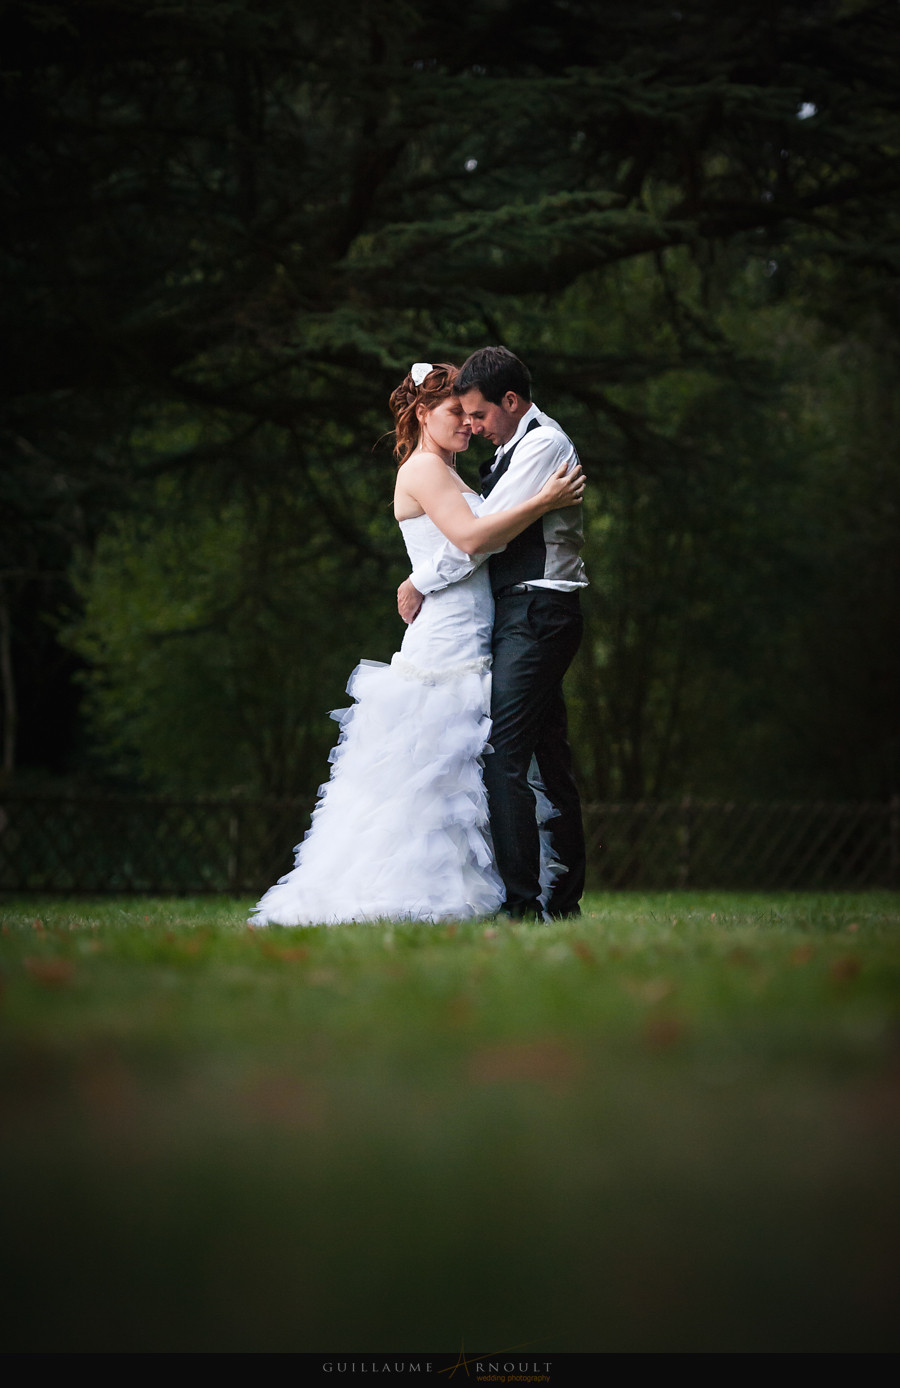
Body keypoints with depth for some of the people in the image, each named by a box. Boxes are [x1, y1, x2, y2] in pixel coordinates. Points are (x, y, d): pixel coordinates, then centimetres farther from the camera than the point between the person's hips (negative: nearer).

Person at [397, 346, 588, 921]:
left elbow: (484, 532, -16)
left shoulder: (543, 445, -12)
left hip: (536, 612, -10)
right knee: (548, 759, 10)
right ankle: (564, 898, 14)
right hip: (528, 615, 10)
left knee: (503, 755, -15)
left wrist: (419, 583, -7)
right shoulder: (518, 446, 20)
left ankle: (521, 900, -18)